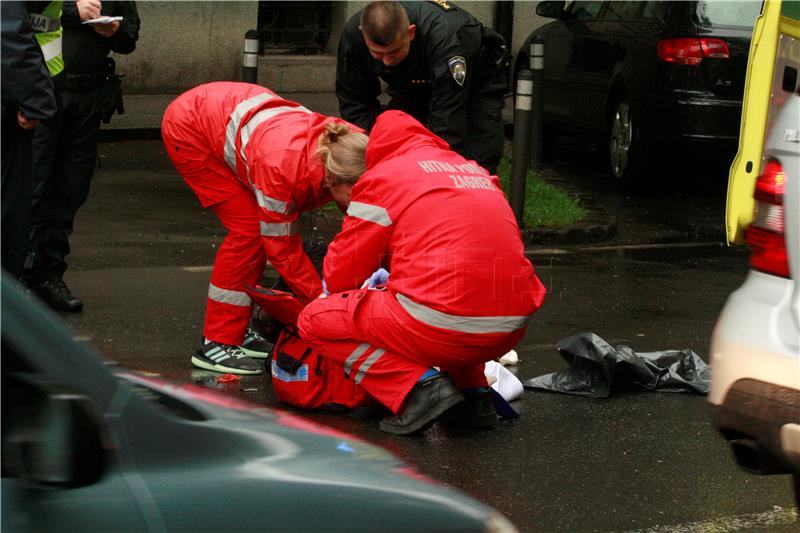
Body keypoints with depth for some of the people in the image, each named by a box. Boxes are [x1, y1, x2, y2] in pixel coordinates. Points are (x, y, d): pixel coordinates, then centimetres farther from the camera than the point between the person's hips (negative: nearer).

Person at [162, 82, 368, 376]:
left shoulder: (349, 146, -23)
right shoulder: (281, 167, -41)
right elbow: (283, 249, -29)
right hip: (188, 127, -7)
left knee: (263, 228, -1)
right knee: (249, 228, -15)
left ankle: (235, 330, 11)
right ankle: (215, 344, -9)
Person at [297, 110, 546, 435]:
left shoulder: (382, 177, 3)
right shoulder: (475, 171, 22)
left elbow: (340, 276, 8)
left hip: (445, 329, -7)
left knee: (315, 320, 10)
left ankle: (420, 386, -6)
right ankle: (474, 392, 19)